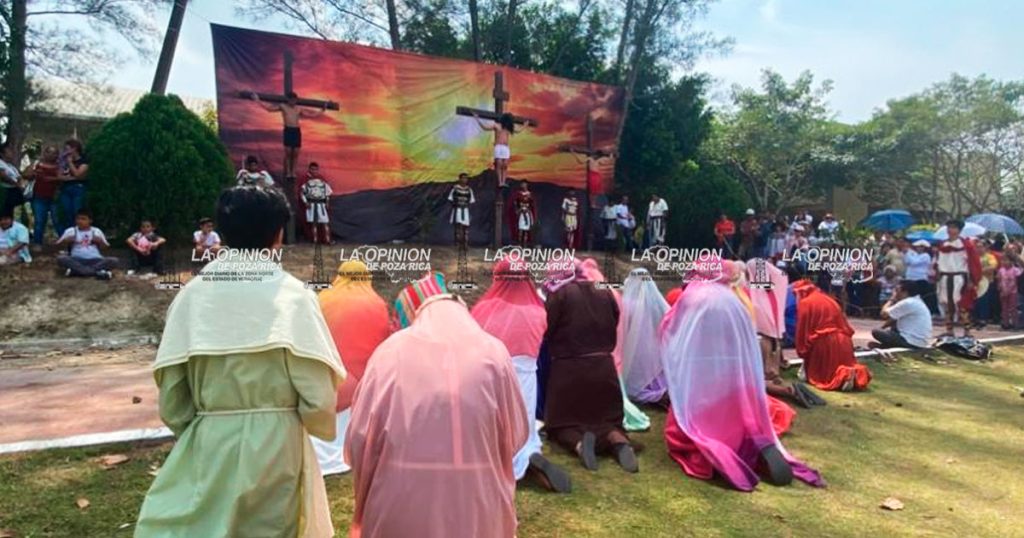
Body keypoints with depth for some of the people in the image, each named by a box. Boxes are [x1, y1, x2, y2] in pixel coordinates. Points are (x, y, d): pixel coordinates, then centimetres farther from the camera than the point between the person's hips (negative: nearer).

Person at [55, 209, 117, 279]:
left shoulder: (96, 231, 15)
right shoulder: (71, 231, 14)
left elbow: (107, 247, 15)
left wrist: (100, 241, -4)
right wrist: (65, 240, -7)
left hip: (95, 260, 0)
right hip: (77, 260, 0)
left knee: (113, 261, -28)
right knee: (61, 258, -31)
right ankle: (98, 272, -38)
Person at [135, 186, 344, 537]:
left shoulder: (192, 294, -2)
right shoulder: (292, 293, -11)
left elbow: (171, 397, 0)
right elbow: (318, 397, -14)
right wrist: (323, 429, 8)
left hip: (208, 446, 3)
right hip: (275, 445, -2)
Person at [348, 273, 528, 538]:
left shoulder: (391, 351, -6)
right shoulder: (493, 351, -5)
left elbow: (361, 436, -3)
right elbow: (516, 434, 1)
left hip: (400, 499, 0)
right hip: (476, 502, 1)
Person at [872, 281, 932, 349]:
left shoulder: (907, 303, -18)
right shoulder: (916, 301, 15)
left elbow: (884, 315, -13)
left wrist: (891, 300, 2)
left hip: (911, 342, -10)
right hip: (921, 342, 10)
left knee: (875, 332, -10)